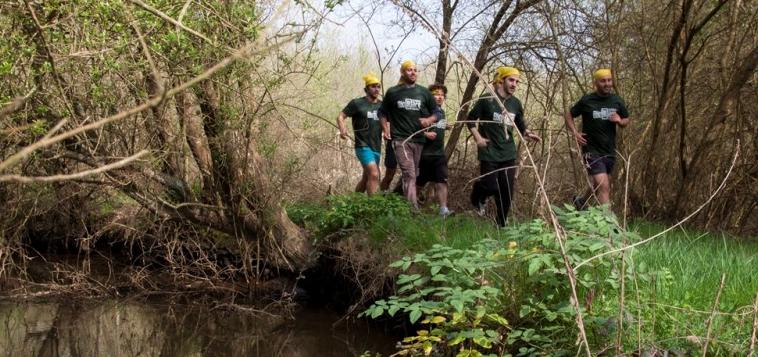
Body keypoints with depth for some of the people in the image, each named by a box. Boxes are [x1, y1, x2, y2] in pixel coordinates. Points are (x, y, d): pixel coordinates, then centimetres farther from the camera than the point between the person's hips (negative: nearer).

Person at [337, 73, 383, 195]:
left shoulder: (382, 105, 9)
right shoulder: (357, 103, -4)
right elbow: (341, 116, -3)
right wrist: (342, 129, -22)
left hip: (377, 148, 6)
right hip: (363, 146, -6)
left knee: (366, 178, 15)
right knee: (374, 174, -23)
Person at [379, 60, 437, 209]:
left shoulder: (424, 92, 10)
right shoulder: (392, 92, 7)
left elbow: (436, 113, 15)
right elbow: (383, 113, 19)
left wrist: (429, 120, -6)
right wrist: (385, 129, 5)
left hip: (419, 139, 3)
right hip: (401, 139, -3)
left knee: (414, 174, 8)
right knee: (409, 175, -14)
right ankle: (413, 209, -20)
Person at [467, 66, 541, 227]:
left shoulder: (516, 103, 6)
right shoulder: (486, 99, -9)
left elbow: (520, 126, 19)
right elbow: (471, 119, -1)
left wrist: (528, 134, -1)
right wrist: (478, 138, -11)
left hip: (508, 154, 5)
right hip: (489, 152, -5)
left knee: (507, 192, 4)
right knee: (491, 187, -6)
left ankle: (501, 225, 18)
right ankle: (478, 198, 29)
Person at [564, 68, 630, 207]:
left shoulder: (617, 101, 2)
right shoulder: (586, 101, -8)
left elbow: (626, 120, 15)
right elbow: (568, 115, 5)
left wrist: (619, 121, -9)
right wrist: (575, 133, -10)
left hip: (609, 150, 5)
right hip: (592, 150, -5)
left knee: (599, 185, 22)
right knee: (604, 186, -17)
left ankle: (580, 201, 49)